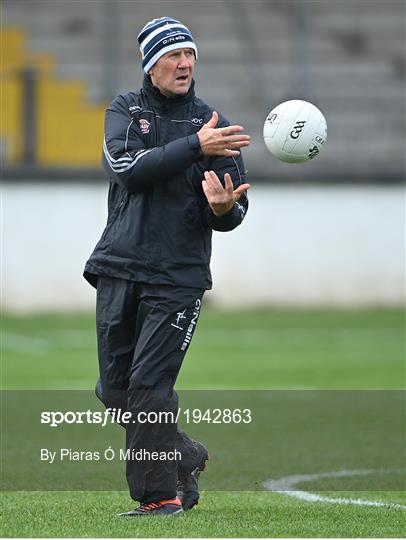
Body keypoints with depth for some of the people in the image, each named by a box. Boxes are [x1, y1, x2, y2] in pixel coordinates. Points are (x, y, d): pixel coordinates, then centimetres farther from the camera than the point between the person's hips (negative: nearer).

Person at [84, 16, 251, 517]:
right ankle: (185, 458, 28)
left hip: (178, 275, -2)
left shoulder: (210, 122, 6)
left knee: (148, 386, -12)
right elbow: (131, 168, -14)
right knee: (114, 389, 7)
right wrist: (195, 147, -23)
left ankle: (159, 495, -3)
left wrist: (222, 207, -21)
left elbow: (235, 209, 3)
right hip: (119, 269, 3)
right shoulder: (124, 111, 7)